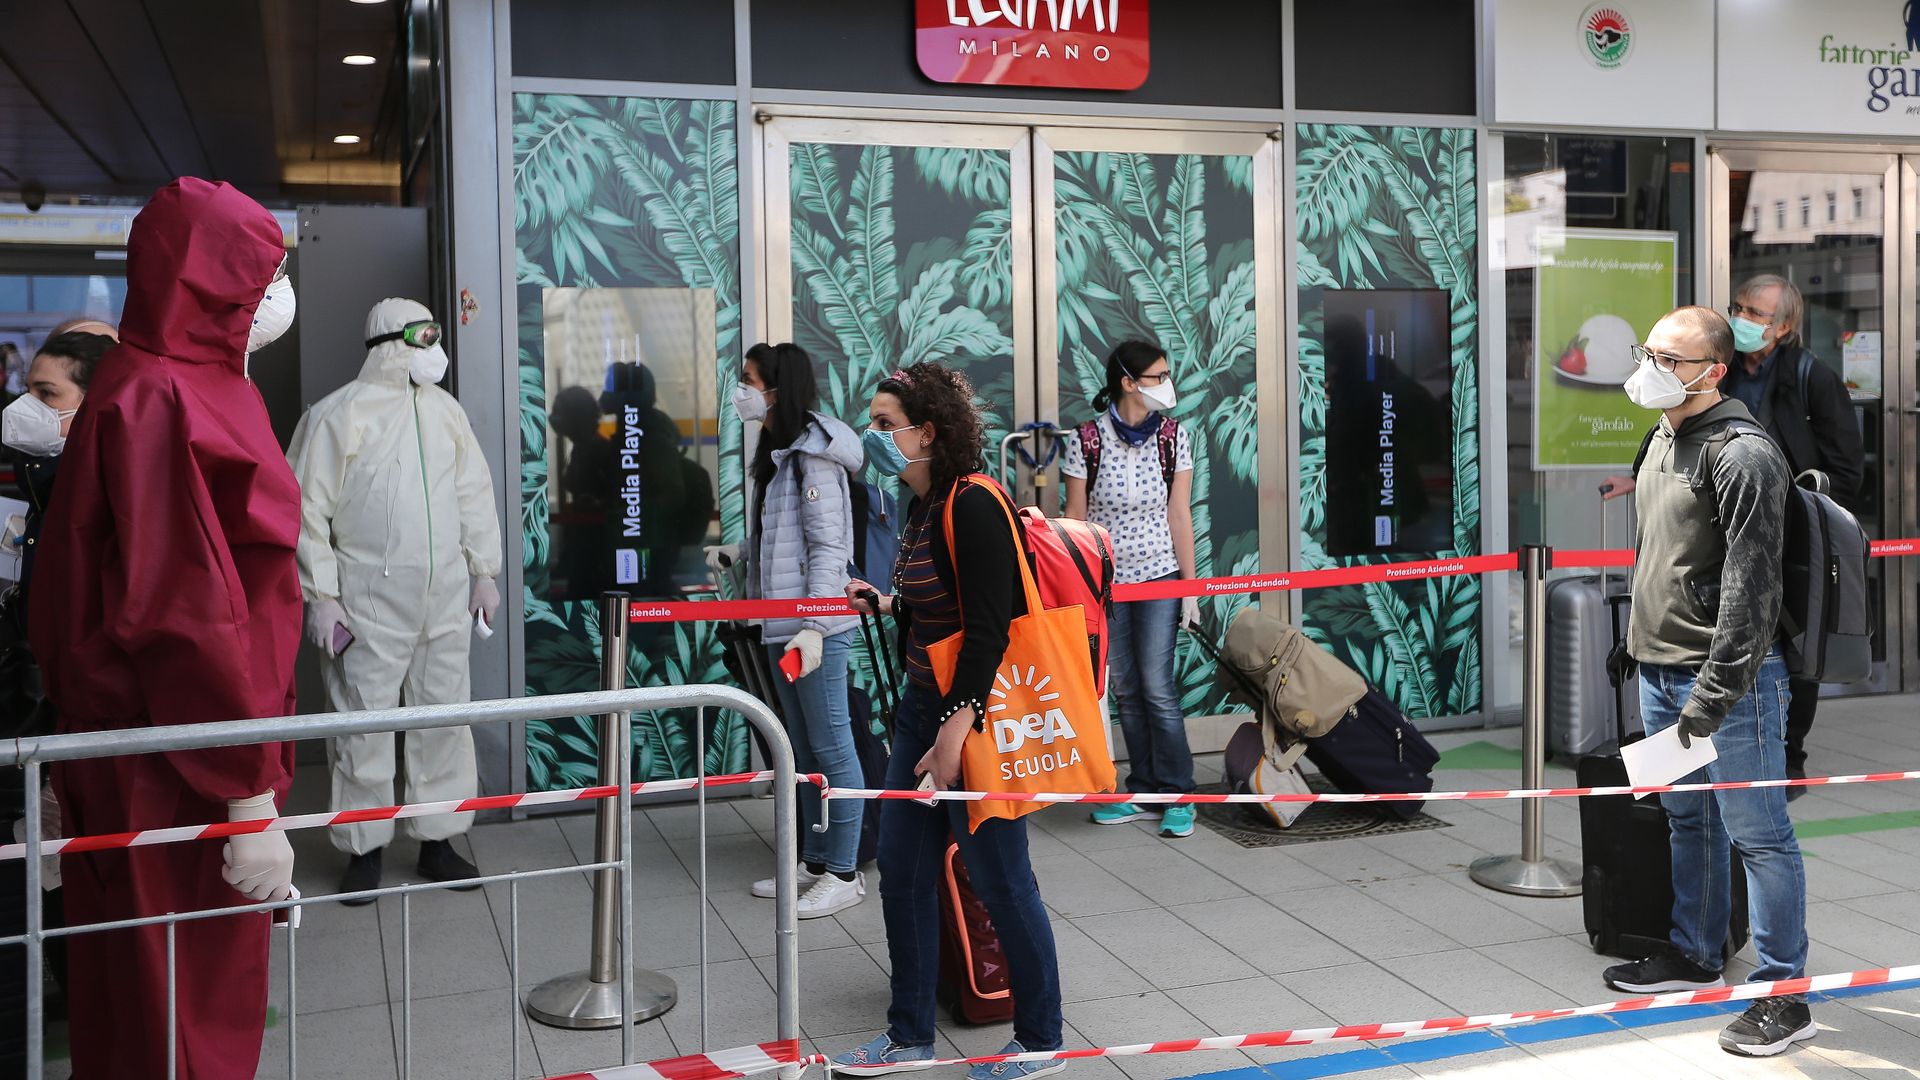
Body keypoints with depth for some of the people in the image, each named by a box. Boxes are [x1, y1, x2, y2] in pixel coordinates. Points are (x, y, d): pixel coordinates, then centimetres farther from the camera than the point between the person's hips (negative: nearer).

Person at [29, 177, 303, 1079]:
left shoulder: (191, 388, 11)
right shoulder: (161, 405, -18)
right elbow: (185, 618, -24)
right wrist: (250, 799, -22)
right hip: (177, 779, -9)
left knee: (208, 996, 19)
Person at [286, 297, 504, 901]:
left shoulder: (445, 410, 11)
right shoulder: (338, 414, -5)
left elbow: (474, 493, 17)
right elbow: (308, 510, -6)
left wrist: (484, 572, 13)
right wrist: (321, 597, -10)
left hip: (445, 596, 5)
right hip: (370, 599, -5)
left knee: (446, 716, 8)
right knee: (364, 722, 0)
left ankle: (438, 841, 20)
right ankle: (365, 849, 13)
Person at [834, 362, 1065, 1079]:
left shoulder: (972, 505, -18)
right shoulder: (924, 505, 11)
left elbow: (988, 628, -23)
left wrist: (953, 732, -24)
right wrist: (885, 604, 16)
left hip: (973, 714, -10)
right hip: (922, 707, 10)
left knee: (999, 879, 3)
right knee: (901, 870, 13)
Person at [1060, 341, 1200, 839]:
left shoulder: (1172, 434, -3)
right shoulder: (1087, 440, -7)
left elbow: (1179, 515, -1)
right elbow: (1076, 518, -2)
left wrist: (1189, 587, -2)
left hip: (1159, 576, 0)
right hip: (1105, 580, 1)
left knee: (1157, 686, -6)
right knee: (1125, 690, 7)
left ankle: (1177, 796, 4)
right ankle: (1144, 793, 18)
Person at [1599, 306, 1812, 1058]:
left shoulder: (1743, 457, -16)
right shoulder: (1662, 441, 12)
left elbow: (1749, 589, -20)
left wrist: (1714, 693, -22)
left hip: (1728, 680, -9)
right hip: (1659, 672, 9)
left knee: (1757, 835, 0)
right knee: (1687, 820, 20)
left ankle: (1784, 997, 10)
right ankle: (1694, 956, 36)